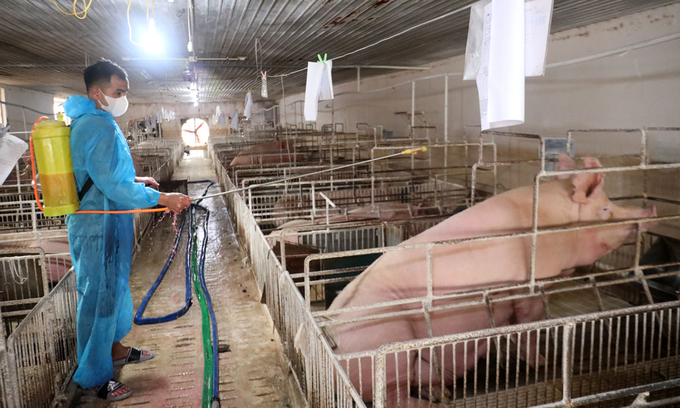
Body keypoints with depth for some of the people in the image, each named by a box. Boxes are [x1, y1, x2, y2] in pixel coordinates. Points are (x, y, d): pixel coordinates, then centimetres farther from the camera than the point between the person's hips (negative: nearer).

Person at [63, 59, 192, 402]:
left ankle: (113, 348, 42)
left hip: (96, 224, 11)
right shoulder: (100, 127, -22)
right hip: (99, 229, -11)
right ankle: (93, 377, 16)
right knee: (99, 296, 1)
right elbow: (112, 185, -27)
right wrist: (162, 198, -26)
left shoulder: (84, 123, 13)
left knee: (114, 288, 23)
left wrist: (135, 180, 20)